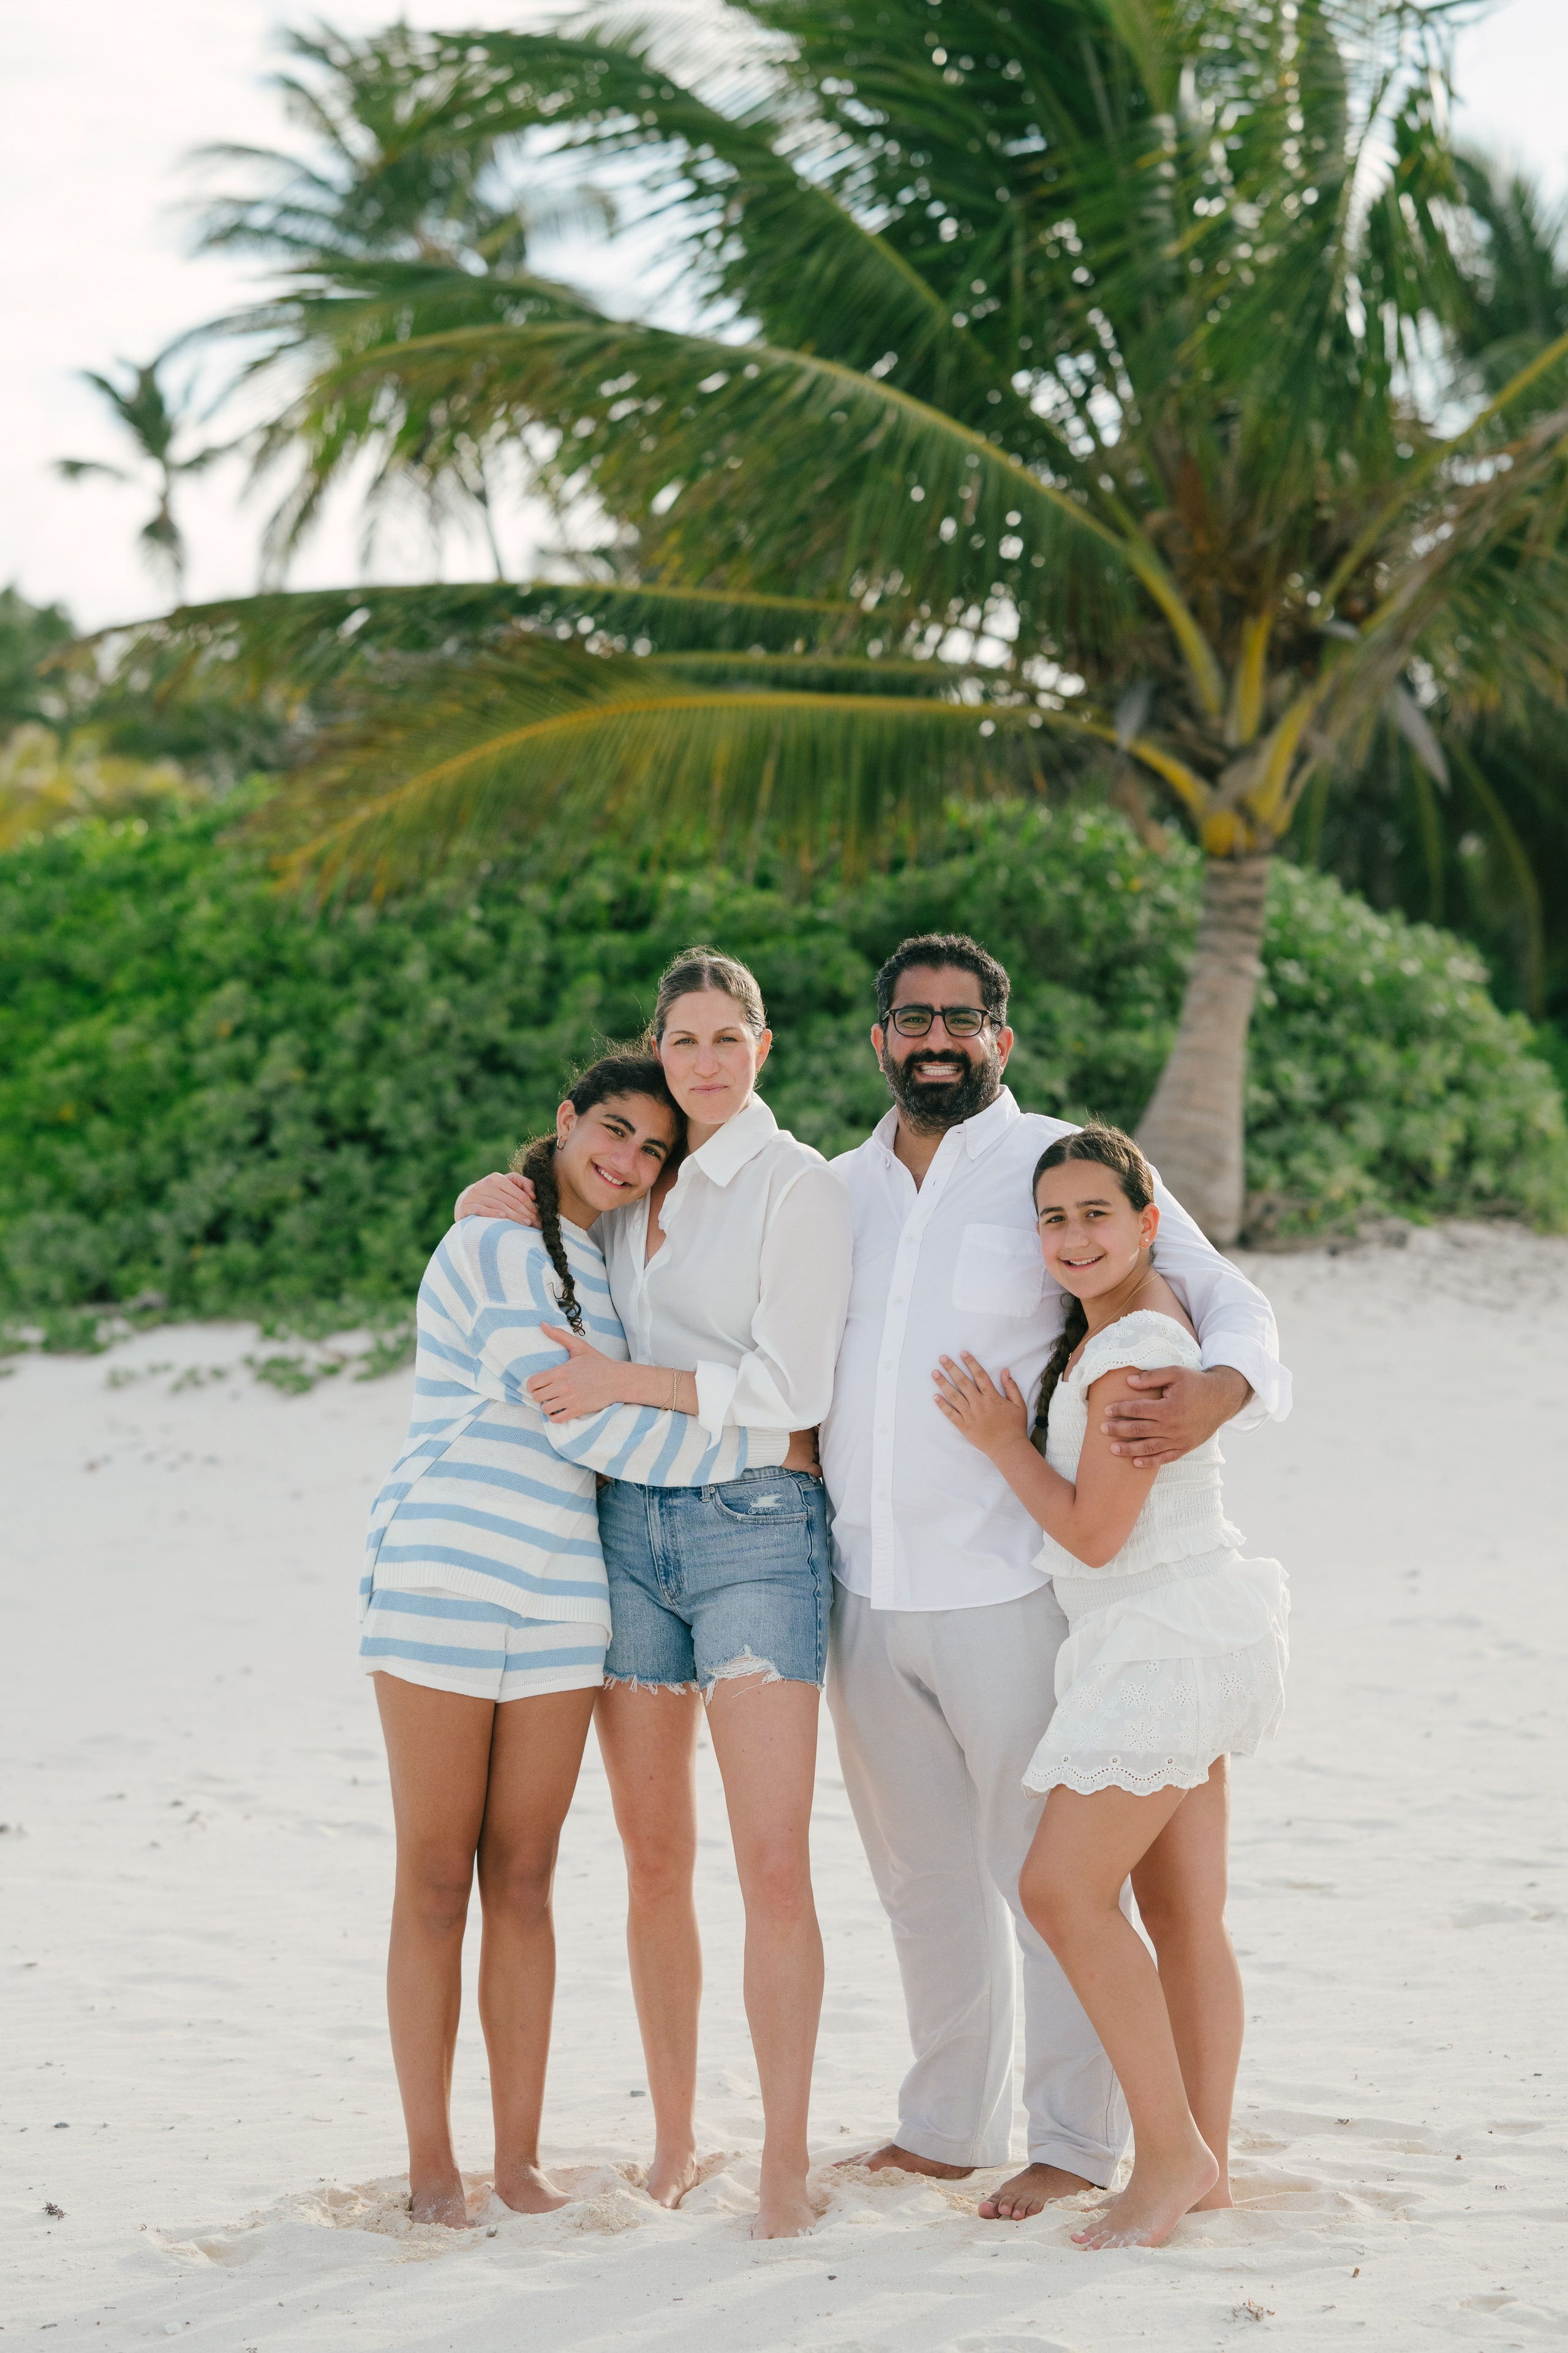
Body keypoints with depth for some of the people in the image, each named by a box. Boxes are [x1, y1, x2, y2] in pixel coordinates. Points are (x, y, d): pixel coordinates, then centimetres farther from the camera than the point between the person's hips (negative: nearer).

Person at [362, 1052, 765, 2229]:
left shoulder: (605, 1272, 18)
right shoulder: (493, 1246, -7)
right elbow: (575, 1420, -13)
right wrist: (754, 1445, -8)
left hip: (560, 1600, 7)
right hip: (441, 1585, -7)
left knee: (525, 1878, 7)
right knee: (436, 1878, -1)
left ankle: (520, 2155, 11)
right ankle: (432, 2163, 5)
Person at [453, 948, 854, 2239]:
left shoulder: (801, 1187, -4)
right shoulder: (634, 1187, 13)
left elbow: (791, 1388, -11)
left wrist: (625, 1382, -15)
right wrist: (492, 1202, 7)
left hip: (759, 1525, -5)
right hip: (631, 1526, 5)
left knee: (774, 1866, -9)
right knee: (655, 1864, 8)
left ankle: (786, 2163, -4)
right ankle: (675, 2141, 18)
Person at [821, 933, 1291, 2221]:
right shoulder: (836, 1190, 13)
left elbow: (1228, 1297, -5)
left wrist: (1218, 1390, -26)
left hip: (1005, 1585, -5)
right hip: (866, 1591, 5)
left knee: (1042, 1868, 0)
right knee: (923, 1872, 14)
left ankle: (1076, 2141, 11)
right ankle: (948, 2126, 27)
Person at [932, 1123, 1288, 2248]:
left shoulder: (1136, 1353, -18)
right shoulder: (1109, 1324, 12)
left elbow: (1095, 1532, -17)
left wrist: (1002, 1442, -6)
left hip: (1168, 1641, -10)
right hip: (1172, 1640, 10)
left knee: (1063, 1888, -12)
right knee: (1183, 1914, 10)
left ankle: (1172, 2153, -8)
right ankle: (1207, 2163, 14)